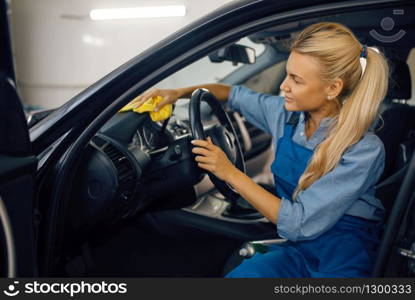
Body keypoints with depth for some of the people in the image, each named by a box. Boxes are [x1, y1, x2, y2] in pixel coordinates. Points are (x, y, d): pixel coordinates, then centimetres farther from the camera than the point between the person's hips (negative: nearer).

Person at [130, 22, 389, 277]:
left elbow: (299, 224, -23)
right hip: (295, 250, 5)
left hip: (344, 264, -4)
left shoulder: (364, 151, -21)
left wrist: (231, 173, -23)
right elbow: (235, 94, 16)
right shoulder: (287, 114, -4)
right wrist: (179, 92, 3)